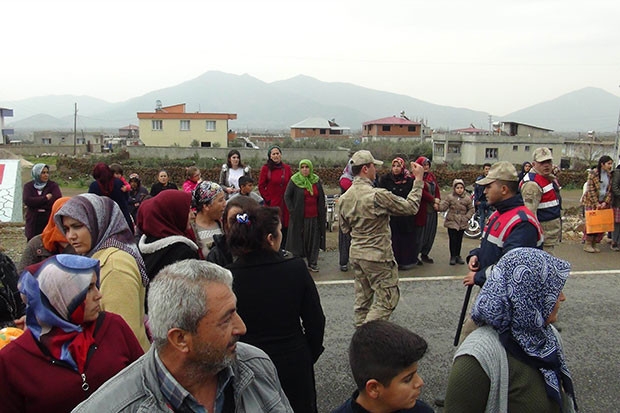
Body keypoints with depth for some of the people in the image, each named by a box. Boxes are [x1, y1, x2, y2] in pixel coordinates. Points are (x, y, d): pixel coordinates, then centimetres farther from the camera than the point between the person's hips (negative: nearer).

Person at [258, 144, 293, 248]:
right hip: (272, 204, -3)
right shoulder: (265, 168, -1)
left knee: (285, 227, 5)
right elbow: (261, 186, 0)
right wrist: (268, 199, -5)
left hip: (285, 204, 3)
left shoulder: (287, 168, 9)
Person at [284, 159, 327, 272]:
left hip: (314, 217, 3)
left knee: (314, 240, 7)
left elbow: (321, 198, 13)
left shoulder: (316, 180, 6)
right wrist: (292, 211, -8)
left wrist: (323, 213, 8)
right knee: (299, 240, 4)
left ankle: (312, 263, 17)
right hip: (299, 217, -3)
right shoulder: (294, 180, -5)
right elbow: (287, 196, -2)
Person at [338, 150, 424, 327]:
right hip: (377, 255, -8)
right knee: (387, 299, 1)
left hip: (356, 254, 8)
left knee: (362, 299, 16)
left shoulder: (344, 198, 3)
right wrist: (418, 179, -4)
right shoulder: (378, 195, -20)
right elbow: (411, 207, -12)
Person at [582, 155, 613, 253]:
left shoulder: (609, 175, 5)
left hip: (604, 203, 5)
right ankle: (588, 244, 7)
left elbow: (610, 190, 5)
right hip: (592, 202, -5)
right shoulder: (593, 173, -11)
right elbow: (591, 190, -13)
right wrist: (596, 203, -15)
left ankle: (595, 244, 14)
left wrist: (606, 202, -8)